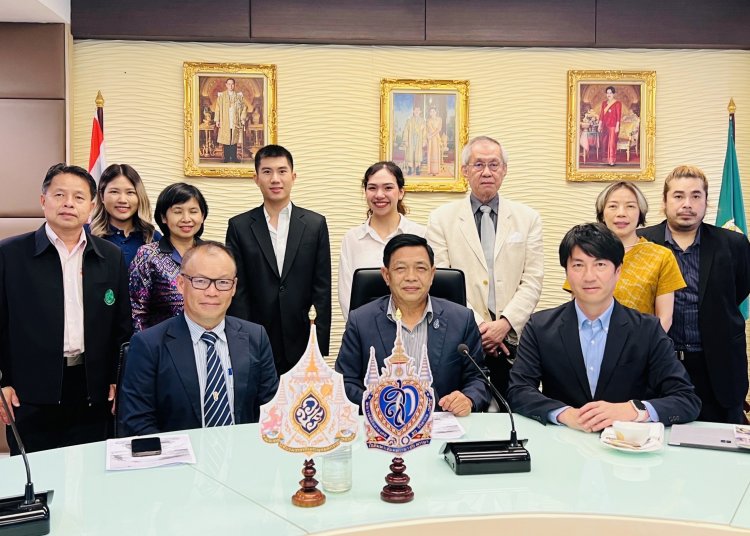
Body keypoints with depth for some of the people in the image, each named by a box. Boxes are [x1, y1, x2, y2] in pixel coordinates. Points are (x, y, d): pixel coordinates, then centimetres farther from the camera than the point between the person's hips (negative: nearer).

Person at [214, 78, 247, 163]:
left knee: (234, 140, 0)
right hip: (225, 122, -1)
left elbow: (244, 107, 9)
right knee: (226, 140, -1)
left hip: (235, 122, 1)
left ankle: (234, 157, 7)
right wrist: (217, 120, -4)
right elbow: (217, 108, 3)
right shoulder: (221, 95, 5)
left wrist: (243, 118, 0)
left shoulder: (239, 95, 8)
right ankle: (226, 158, 6)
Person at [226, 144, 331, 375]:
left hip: (302, 344, 0)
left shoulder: (315, 224, 4)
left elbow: (322, 289, 3)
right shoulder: (239, 226, 3)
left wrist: (321, 347, -1)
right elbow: (237, 291, 2)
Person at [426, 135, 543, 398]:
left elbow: (532, 281, 3)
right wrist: (477, 325, -11)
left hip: (513, 338, 1)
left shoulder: (528, 218, 10)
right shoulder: (441, 219, 6)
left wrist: (504, 323, -11)